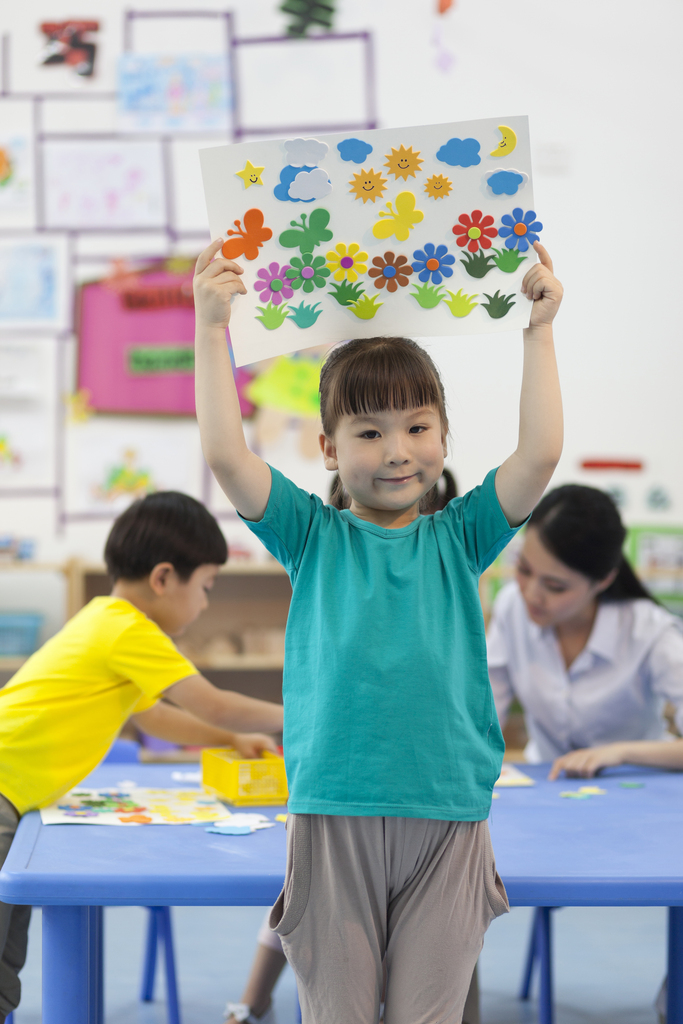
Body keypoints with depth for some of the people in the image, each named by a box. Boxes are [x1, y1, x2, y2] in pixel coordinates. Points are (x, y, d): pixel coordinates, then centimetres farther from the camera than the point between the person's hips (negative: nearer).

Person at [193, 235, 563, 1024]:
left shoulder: (457, 538, 7)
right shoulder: (314, 537, 4)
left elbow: (539, 454, -4)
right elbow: (226, 456, -7)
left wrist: (539, 330, -3)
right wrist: (211, 328, -8)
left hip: (447, 813, 1)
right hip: (332, 810, -1)